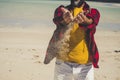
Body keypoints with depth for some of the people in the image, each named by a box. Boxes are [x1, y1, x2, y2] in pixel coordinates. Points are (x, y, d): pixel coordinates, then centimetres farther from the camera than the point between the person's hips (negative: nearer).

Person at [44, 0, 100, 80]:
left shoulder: (92, 12, 2)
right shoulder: (62, 10, 5)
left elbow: (91, 22, -21)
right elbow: (57, 19, -18)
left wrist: (85, 21, -45)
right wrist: (64, 19, -42)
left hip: (85, 64, 0)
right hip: (63, 63, 1)